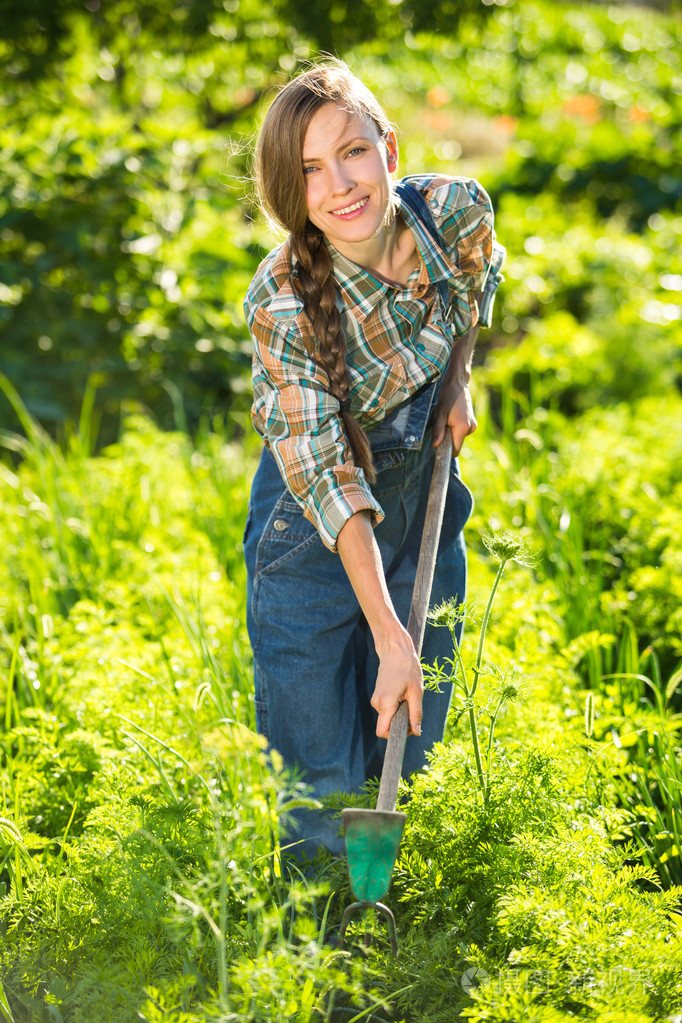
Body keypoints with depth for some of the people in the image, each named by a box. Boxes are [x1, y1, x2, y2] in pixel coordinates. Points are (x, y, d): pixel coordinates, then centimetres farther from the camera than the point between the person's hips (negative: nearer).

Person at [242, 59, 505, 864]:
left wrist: (458, 379, -7)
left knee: (411, 739, 15)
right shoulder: (284, 303, -30)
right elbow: (326, 477, -28)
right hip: (316, 526, -4)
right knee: (320, 773, 0)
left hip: (424, 485, 4)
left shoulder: (456, 209, -20)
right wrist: (388, 638, -30)